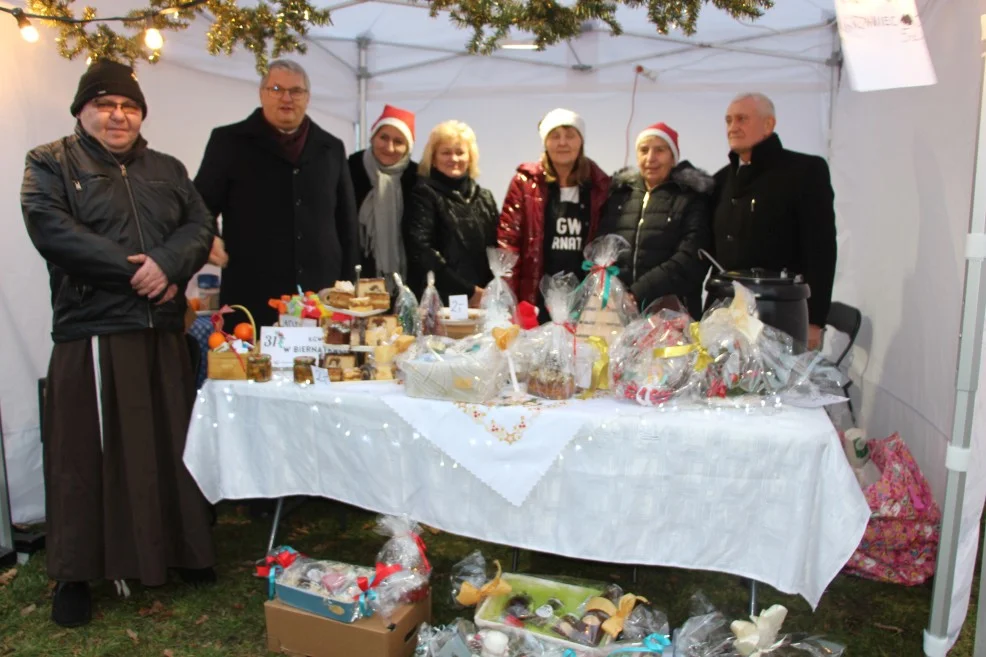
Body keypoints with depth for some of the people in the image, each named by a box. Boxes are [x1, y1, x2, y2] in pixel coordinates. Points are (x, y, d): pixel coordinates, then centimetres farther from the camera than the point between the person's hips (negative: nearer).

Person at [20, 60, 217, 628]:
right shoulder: (50, 165, 5)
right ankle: (76, 574, 16)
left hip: (164, 332, 4)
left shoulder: (167, 170, 17)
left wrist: (167, 265, -15)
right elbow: (53, 231, -11)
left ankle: (183, 549, 25)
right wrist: (135, 273, -16)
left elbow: (201, 225, 5)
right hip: (93, 333, -4)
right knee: (89, 453, 2)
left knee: (173, 443, 10)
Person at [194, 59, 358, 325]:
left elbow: (347, 223, 15)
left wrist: (348, 286, 11)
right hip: (252, 299, -2)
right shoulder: (229, 142, 5)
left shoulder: (331, 148, 13)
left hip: (322, 297, 2)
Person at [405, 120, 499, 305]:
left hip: (481, 301, 4)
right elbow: (420, 250, -11)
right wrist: (468, 290, -12)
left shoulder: (485, 198, 16)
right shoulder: (424, 194, 0)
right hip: (438, 299, -4)